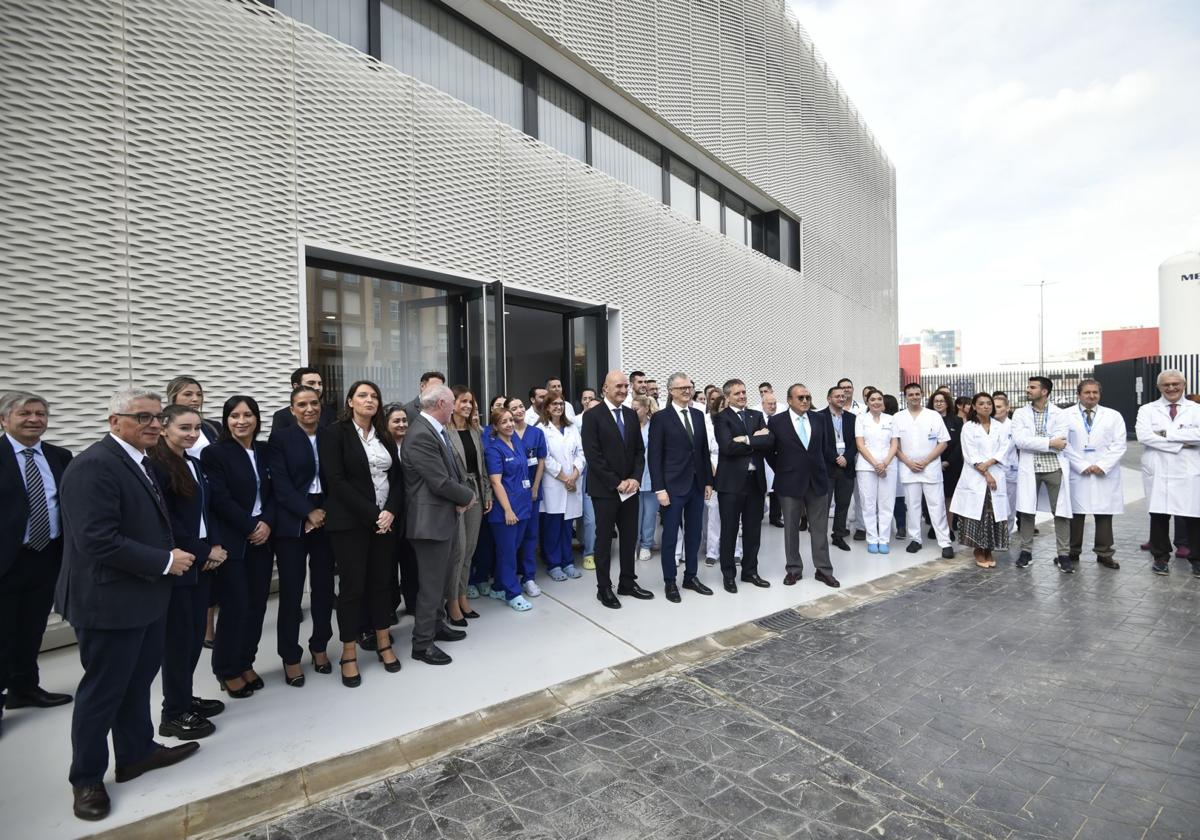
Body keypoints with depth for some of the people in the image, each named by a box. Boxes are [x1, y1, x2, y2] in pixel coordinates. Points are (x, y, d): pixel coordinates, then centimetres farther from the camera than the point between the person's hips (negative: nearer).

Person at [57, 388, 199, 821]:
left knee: (137, 681, 22)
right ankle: (86, 779, 27)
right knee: (102, 690, 8)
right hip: (110, 600, -9)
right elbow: (99, 541, -28)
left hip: (144, 594, 9)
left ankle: (137, 752, 39)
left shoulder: (138, 461, 9)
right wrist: (165, 562, -20)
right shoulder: (93, 466, -22)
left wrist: (171, 555, 5)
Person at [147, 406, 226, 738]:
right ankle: (173, 714, 16)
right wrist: (203, 552, -11)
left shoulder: (195, 464, 12)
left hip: (201, 563, 7)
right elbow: (165, 521, -16)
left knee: (196, 634, 13)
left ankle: (184, 697, 28)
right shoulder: (154, 466, -13)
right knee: (179, 636, 2)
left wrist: (215, 546, 0)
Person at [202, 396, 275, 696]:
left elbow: (274, 492, 7)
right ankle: (227, 670, 19)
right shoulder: (214, 452, -6)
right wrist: (250, 528, -12)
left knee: (257, 604, 8)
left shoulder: (265, 451, 8)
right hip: (232, 541, -4)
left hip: (262, 539, 5)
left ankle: (246, 663, 25)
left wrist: (267, 523, -9)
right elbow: (220, 500, -12)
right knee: (236, 605, 0)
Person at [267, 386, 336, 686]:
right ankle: (291, 656, 19)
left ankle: (320, 646, 27)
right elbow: (280, 484, -9)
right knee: (291, 591, 3)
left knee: (324, 586, 10)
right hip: (292, 523, -2)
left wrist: (326, 512, -8)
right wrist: (309, 513, -13)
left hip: (327, 519, 3)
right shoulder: (280, 437, -2)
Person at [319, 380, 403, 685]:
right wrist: (371, 514, -17)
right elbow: (336, 481, -14)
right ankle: (349, 654, 15)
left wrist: (391, 511, -9)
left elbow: (397, 477, 8)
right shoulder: (335, 433, -5)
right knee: (352, 585, 2)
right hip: (350, 521, -5)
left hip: (385, 519, 5)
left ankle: (384, 644, 23)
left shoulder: (384, 436, 11)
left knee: (382, 581, 11)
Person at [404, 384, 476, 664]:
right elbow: (441, 482, -24)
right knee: (431, 583, 3)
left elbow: (456, 467, 11)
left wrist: (461, 498, -6)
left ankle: (437, 625, 39)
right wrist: (467, 496, -8)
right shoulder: (420, 435, -23)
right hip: (431, 520, -9)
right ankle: (422, 643, 18)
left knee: (443, 577, 22)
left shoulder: (439, 429, 7)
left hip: (447, 516, 9)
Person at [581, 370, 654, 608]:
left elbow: (639, 450, 9)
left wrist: (635, 478, -6)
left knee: (630, 537, 13)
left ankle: (628, 583, 27)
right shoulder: (592, 415, -10)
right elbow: (593, 456, -15)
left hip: (630, 488, 6)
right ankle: (604, 588, 19)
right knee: (604, 539, 6)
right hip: (605, 490, -6)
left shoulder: (631, 414, 9)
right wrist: (616, 483, -16)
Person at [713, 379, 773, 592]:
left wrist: (747, 440, -15)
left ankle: (750, 571, 27)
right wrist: (756, 440, -11)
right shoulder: (721, 418, -5)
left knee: (753, 530, 13)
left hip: (756, 480, 5)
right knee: (729, 531, 5)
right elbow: (727, 447, -19)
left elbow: (770, 441, -3)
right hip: (731, 481, -5)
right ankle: (728, 574, 18)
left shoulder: (757, 415, 11)